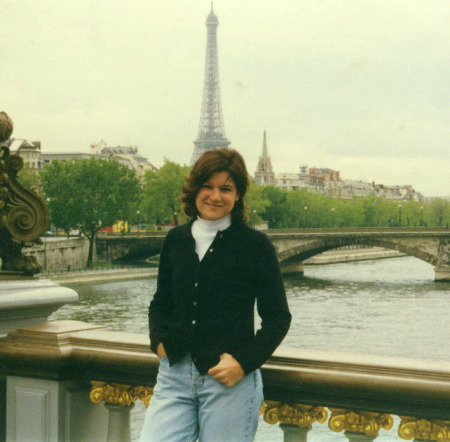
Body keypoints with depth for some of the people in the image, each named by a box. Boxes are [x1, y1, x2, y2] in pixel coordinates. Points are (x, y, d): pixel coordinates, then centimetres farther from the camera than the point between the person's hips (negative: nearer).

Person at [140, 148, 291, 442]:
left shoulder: (255, 245, -1)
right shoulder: (176, 240, 10)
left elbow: (278, 318, 1)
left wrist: (244, 362, -10)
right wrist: (159, 340, 4)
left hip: (229, 379, -3)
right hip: (175, 373, 4)